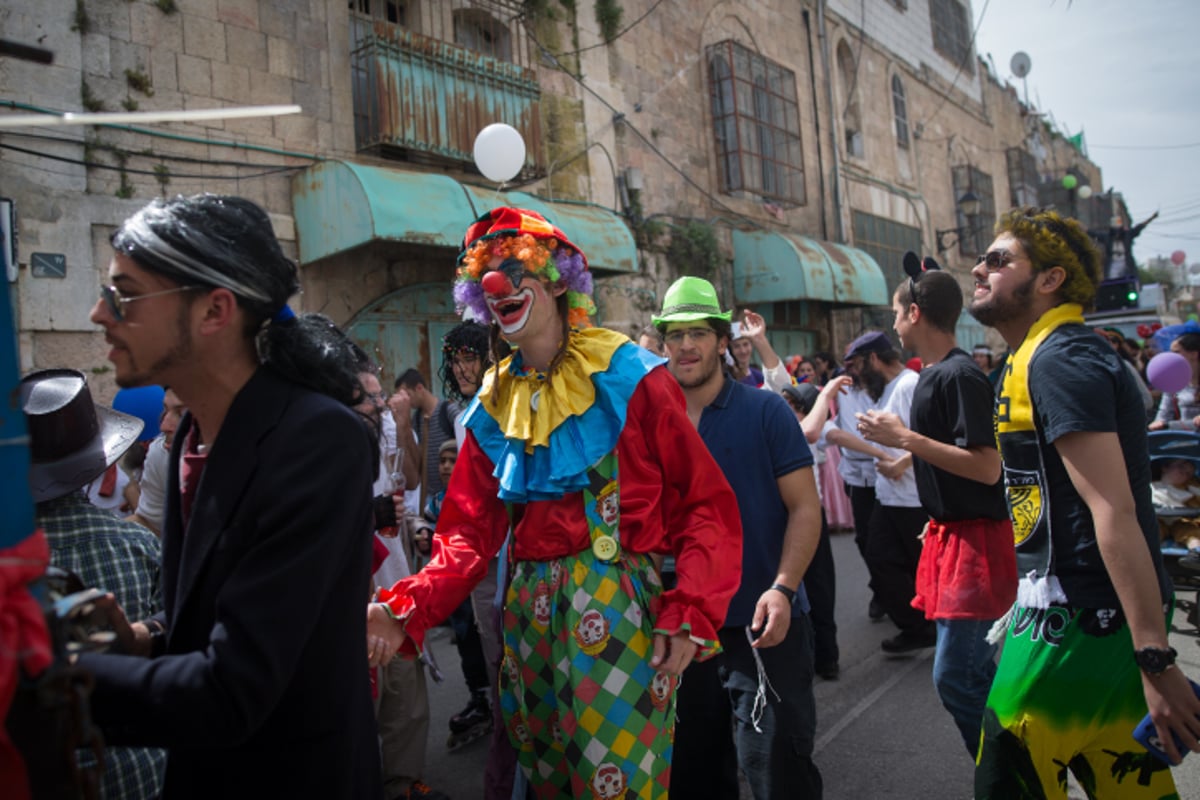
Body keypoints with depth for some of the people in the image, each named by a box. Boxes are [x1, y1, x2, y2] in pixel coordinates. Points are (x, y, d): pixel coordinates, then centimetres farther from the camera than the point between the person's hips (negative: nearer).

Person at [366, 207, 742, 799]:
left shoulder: (628, 378, -6)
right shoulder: (494, 406, 9)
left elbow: (708, 504, -8)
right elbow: (470, 532, 6)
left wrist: (689, 612, -18)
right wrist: (408, 612, -9)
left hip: (622, 612, -5)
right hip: (530, 611, 5)